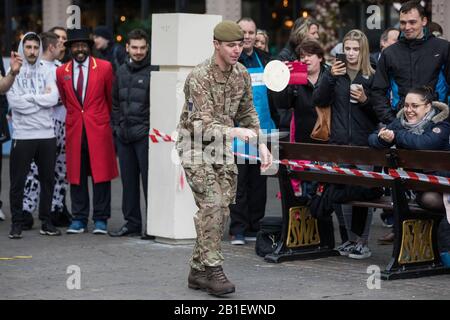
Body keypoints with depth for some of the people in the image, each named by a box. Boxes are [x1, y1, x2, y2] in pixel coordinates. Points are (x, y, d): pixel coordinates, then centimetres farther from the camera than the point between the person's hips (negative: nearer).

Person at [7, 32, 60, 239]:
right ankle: (17, 223, 10)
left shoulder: (47, 73, 8)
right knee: (18, 181, 2)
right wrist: (41, 98, -8)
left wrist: (29, 98, -10)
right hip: (22, 136, -3)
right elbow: (14, 102, -12)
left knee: (48, 180, 8)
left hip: (47, 135, 3)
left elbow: (54, 99, -7)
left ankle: (46, 222, 18)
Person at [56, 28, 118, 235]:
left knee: (101, 173, -1)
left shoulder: (104, 68, 0)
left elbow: (110, 97, 11)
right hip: (74, 130, 2)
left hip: (99, 129, -2)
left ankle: (101, 220, 6)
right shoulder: (61, 72, 7)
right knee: (76, 175, 4)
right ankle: (79, 219, 11)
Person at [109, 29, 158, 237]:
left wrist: (151, 128, -11)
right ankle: (132, 223, 17)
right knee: (128, 181, 10)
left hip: (145, 134, -6)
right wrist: (117, 126, 12)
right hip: (124, 135, 6)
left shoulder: (153, 71, -6)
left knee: (149, 179, -5)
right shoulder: (121, 71, 14)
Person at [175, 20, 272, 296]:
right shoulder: (199, 77, -22)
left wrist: (261, 144, 4)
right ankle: (212, 269, -14)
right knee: (212, 204, -19)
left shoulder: (241, 74, 0)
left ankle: (198, 270, 14)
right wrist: (236, 132, -43)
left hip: (223, 145, 7)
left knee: (221, 209, 4)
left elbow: (248, 112, 13)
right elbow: (204, 126, -28)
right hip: (195, 143, -7)